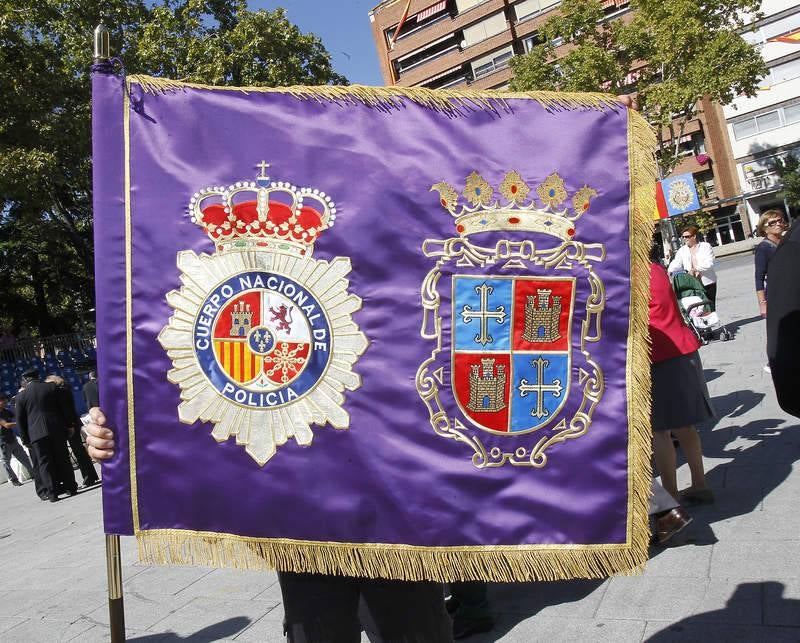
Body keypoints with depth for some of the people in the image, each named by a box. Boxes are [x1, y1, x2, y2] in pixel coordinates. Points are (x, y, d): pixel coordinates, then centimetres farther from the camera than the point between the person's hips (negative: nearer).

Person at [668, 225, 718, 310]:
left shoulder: (706, 246, 2)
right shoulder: (681, 251, 9)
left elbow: (709, 263, -12)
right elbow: (676, 263, -3)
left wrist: (695, 269, -25)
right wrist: (669, 271, -25)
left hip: (707, 283, -1)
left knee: (710, 307, 5)